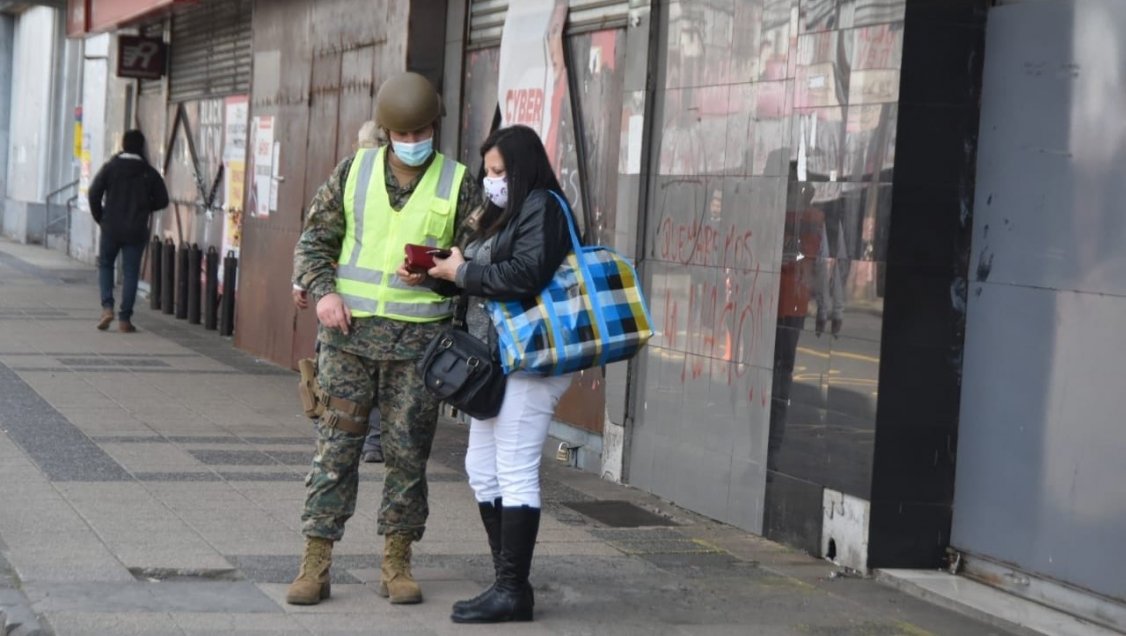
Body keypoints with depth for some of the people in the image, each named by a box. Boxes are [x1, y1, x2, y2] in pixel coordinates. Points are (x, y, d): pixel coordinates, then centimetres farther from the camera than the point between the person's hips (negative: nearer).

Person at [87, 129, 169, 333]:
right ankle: (124, 319, 1)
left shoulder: (110, 167, -3)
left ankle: (107, 307, -2)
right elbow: (162, 200, 2)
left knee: (105, 265, 17)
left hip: (111, 228, 0)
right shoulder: (150, 173, 0)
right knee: (130, 273, 4)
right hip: (136, 231, 0)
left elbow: (94, 193, -9)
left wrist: (100, 217, 4)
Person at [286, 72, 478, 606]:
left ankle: (396, 563, 15)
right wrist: (323, 291, -7)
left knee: (408, 452, 4)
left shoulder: (457, 185, 2)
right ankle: (314, 566, 4)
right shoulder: (354, 172, 5)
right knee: (336, 446, 0)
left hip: (420, 337, 0)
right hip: (351, 329, 0)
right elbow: (314, 239, 8)